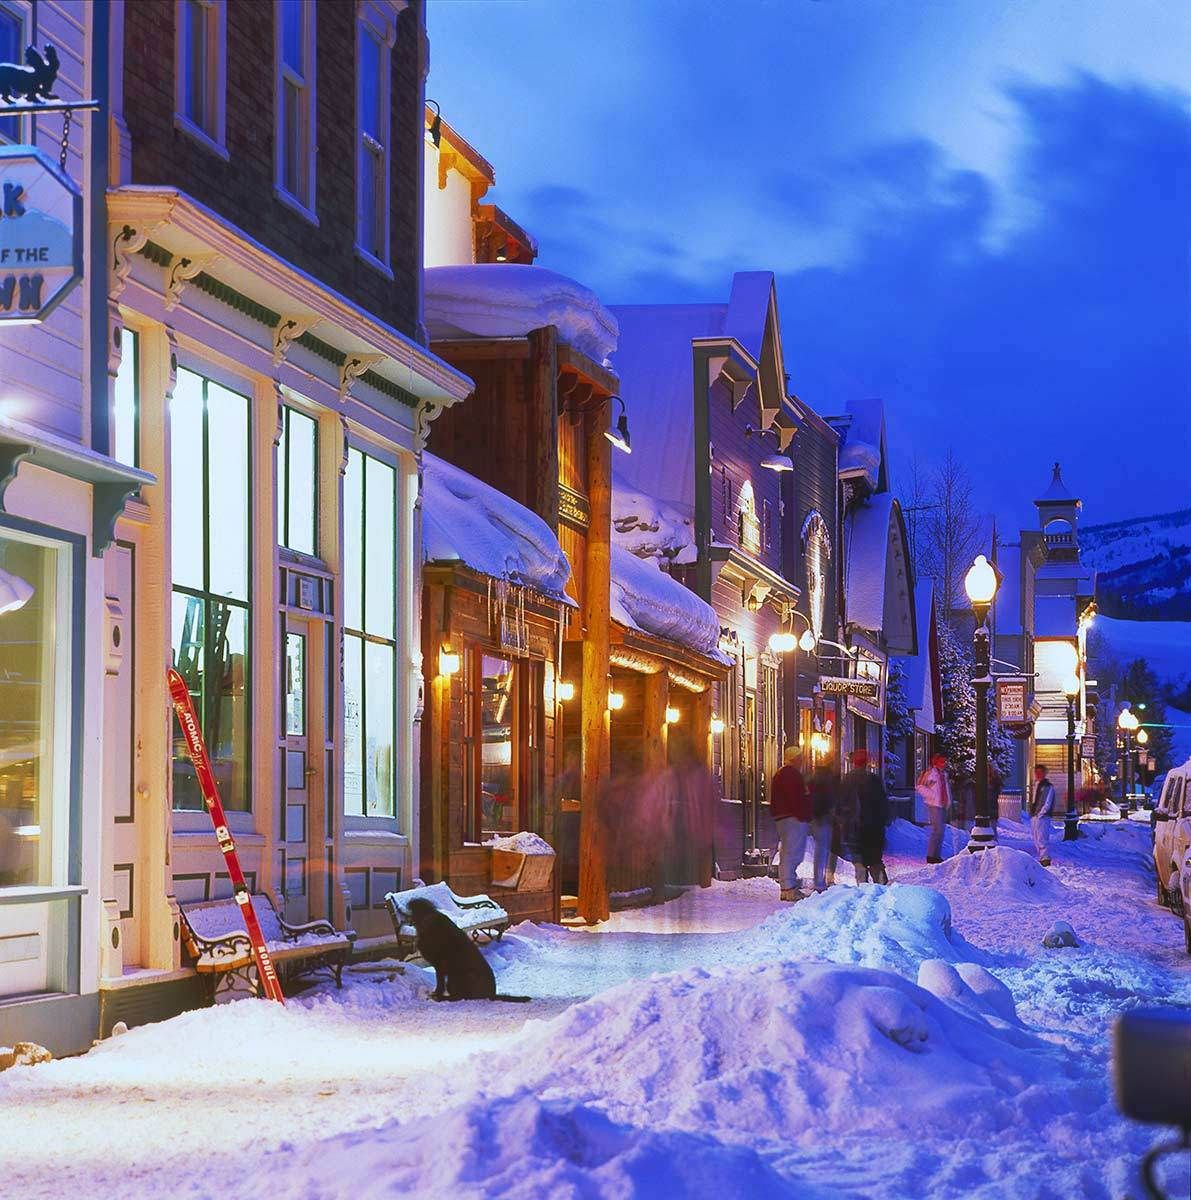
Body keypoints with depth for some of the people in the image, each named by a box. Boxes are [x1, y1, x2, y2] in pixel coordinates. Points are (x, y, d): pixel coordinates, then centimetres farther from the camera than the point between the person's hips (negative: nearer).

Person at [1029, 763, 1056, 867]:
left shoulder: (1048, 786, -5)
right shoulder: (1035, 785, 20)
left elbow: (1047, 803, -12)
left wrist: (1040, 814, -16)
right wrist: (1032, 814, 13)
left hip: (1042, 816, -9)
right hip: (1034, 816, 9)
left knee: (1042, 839, -14)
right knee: (1036, 840, 10)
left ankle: (1045, 858, -15)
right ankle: (1041, 858, 16)